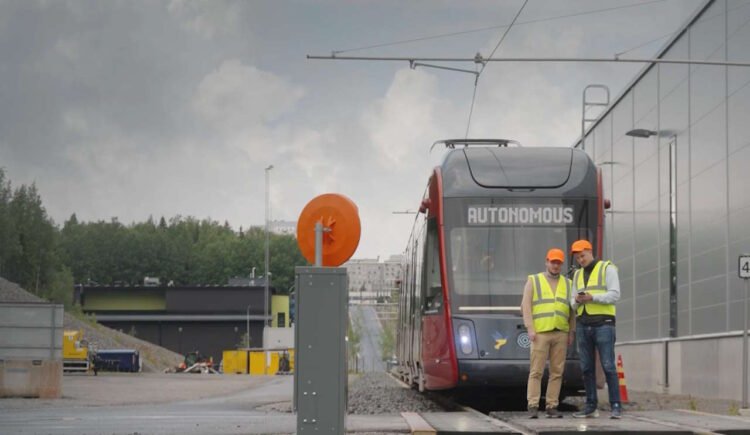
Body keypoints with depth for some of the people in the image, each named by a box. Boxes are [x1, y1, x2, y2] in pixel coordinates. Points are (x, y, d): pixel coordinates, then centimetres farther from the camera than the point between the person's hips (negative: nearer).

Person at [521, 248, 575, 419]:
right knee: (536, 371, -8)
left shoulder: (567, 284, 14)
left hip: (560, 334, 3)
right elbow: (525, 306, -2)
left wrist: (571, 332, 5)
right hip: (540, 333, -3)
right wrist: (530, 329, -12)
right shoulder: (533, 281, 5)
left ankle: (551, 407, 3)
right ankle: (533, 407, -8)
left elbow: (573, 310, 14)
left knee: (557, 371, 0)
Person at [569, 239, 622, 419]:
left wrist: (592, 298, -21)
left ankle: (616, 407, -7)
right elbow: (574, 303, 15)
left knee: (608, 366, -10)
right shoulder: (578, 275, 17)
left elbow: (614, 295, -11)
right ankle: (591, 407, 9)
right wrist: (577, 300, -10)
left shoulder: (607, 269, -1)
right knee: (587, 368, 4)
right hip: (583, 325, 6)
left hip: (603, 324, -6)